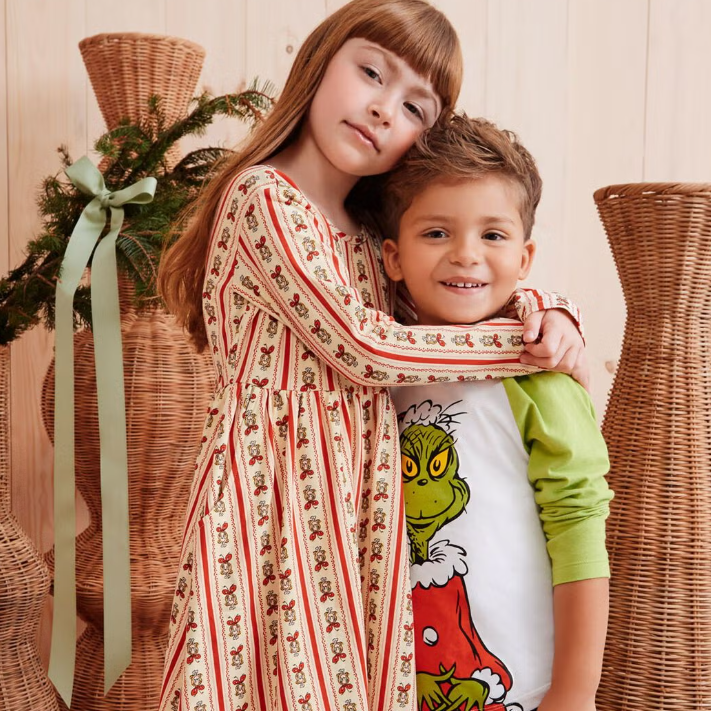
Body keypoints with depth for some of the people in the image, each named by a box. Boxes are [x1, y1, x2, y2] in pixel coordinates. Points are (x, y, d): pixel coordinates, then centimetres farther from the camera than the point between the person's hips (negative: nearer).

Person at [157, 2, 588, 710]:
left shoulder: (370, 235, 12)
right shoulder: (264, 194, -9)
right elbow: (362, 347, -14)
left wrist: (546, 310, -1)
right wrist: (524, 349, -8)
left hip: (356, 504, 6)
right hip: (275, 492, -6)